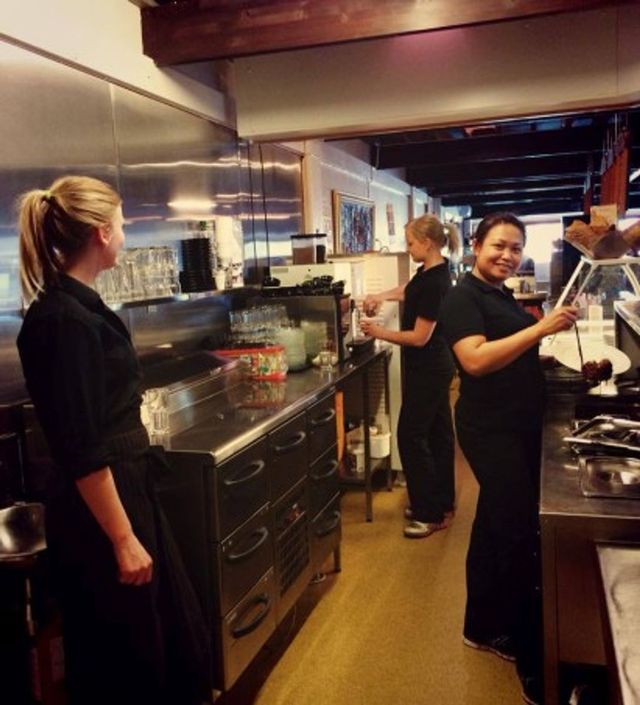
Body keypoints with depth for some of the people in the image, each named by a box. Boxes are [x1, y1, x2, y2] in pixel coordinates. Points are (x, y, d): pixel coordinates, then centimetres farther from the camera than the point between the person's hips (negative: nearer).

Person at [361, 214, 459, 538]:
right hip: (434, 367, 10)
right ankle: (442, 504, 27)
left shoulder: (435, 283, -24)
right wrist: (383, 295, 9)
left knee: (411, 436, -3)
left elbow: (419, 337, -23)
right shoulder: (429, 271, 5)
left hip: (426, 371, -10)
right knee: (437, 434, 15)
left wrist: (380, 333, -12)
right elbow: (411, 291, 27)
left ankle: (431, 515, 5)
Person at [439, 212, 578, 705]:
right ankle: (535, 664, 4)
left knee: (497, 528, 18)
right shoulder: (463, 297, -13)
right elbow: (475, 359, -27)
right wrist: (540, 328, -29)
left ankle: (484, 627, 34)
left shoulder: (503, 296, 15)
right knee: (522, 538, -9)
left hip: (519, 427, 10)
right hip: (491, 431, -10)